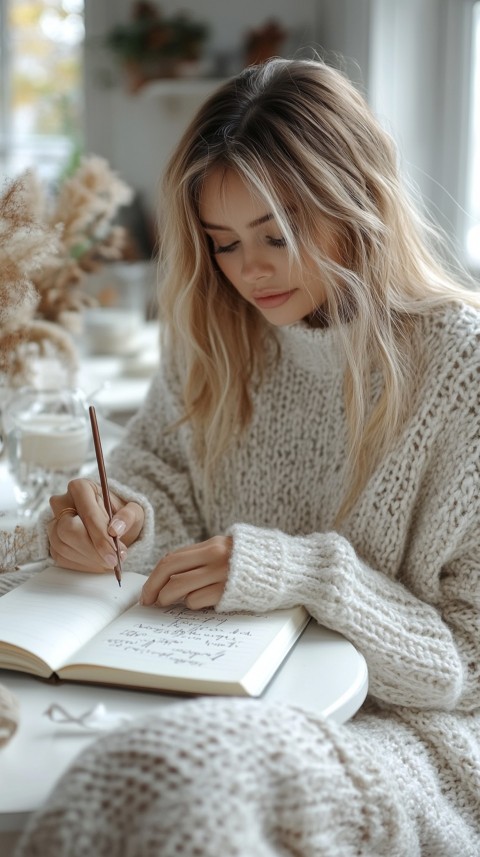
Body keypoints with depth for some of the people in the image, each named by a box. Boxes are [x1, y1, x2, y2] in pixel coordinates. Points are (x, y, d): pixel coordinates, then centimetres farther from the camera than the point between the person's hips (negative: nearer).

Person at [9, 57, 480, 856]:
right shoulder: (216, 339, 4)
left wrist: (308, 573, -24)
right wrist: (121, 518, -11)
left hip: (406, 730, -5)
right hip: (231, 694, 5)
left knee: (177, 779, -35)